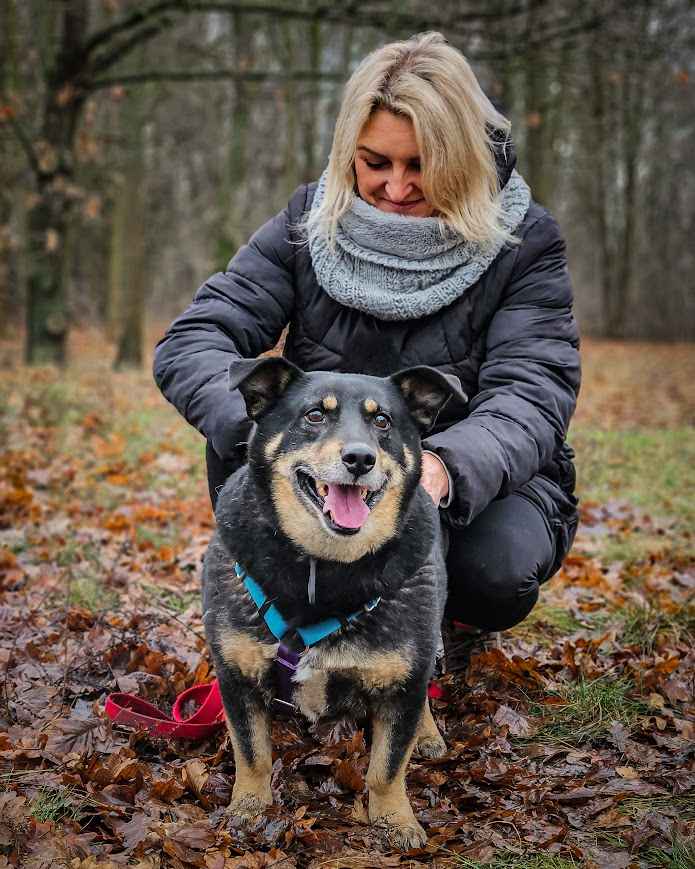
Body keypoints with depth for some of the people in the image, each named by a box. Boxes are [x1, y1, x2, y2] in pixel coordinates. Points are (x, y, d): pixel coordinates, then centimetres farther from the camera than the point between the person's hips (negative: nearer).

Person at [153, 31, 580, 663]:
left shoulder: (524, 242, -13)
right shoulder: (311, 222, -7)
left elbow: (533, 395, -24)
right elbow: (190, 344, -16)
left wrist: (444, 467, -48)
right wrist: (266, 426, -39)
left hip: (485, 478, -1)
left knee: (495, 571, -34)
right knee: (238, 431, -26)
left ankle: (435, 608, 4)